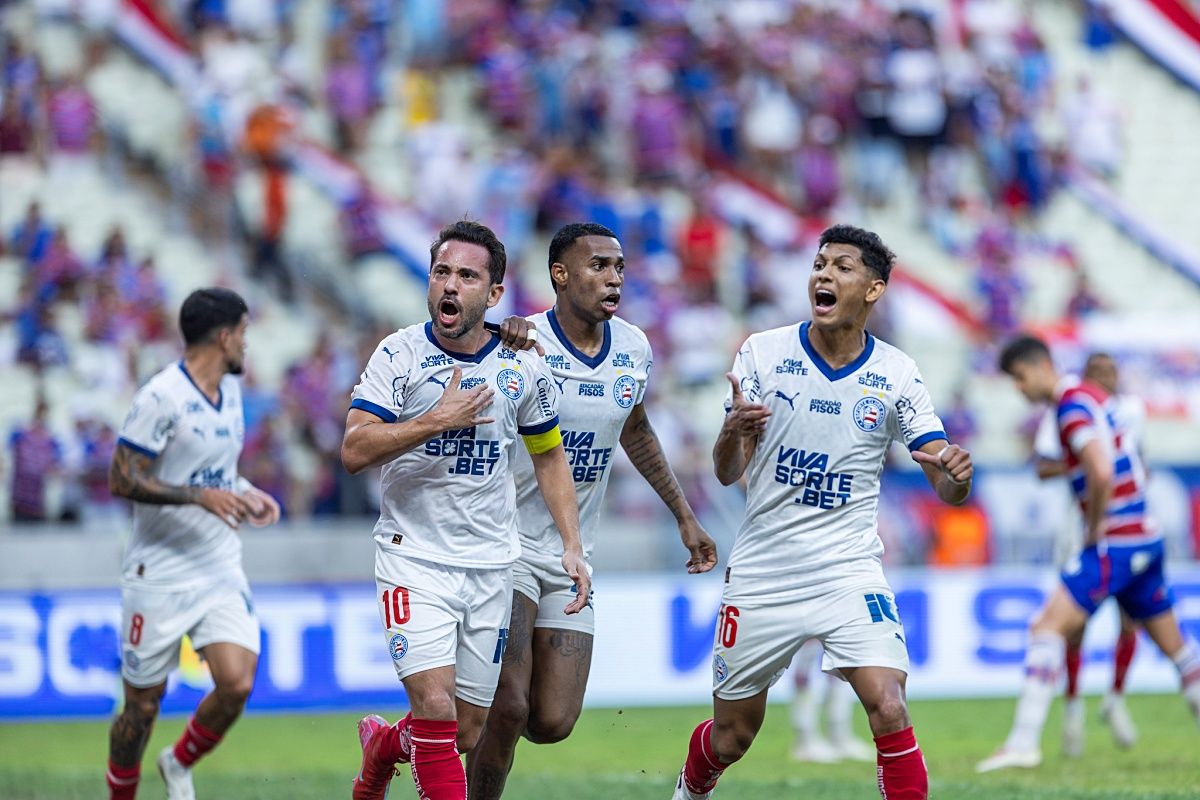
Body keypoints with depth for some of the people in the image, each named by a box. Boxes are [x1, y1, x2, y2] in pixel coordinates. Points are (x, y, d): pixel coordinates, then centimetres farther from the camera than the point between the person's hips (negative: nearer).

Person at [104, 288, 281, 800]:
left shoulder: (230, 390, 11)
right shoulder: (161, 397, -15)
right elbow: (122, 479, -18)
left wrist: (243, 492, 8)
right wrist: (201, 495, -24)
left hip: (221, 570, 6)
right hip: (159, 575, -6)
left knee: (236, 683, -12)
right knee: (143, 705, 2)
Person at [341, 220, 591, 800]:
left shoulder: (521, 367, 2)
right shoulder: (399, 354, -7)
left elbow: (549, 456, 16)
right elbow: (354, 451, -15)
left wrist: (572, 545, 7)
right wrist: (438, 420, -21)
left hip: (490, 566, 3)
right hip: (413, 555, -3)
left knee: (468, 734, 7)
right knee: (435, 704, -20)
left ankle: (383, 744, 38)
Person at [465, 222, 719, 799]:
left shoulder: (634, 350, 4)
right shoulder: (523, 345, -14)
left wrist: (684, 516, 23)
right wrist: (503, 336, -41)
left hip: (572, 557, 6)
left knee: (553, 723, 0)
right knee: (509, 706, -16)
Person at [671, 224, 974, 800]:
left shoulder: (895, 375, -3)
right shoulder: (762, 354, -4)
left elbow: (948, 491, -4)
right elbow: (727, 474, -2)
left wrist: (956, 475, -29)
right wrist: (734, 431, -25)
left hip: (849, 573, 0)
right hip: (761, 574, 1)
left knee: (889, 710, -22)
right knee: (731, 736, 12)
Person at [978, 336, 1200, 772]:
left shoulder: (1073, 404, -14)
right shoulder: (1092, 395, 15)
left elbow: (1101, 473, -28)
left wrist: (1096, 527, -14)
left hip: (1114, 543, -10)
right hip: (1145, 540, 10)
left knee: (1048, 627, -14)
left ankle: (1024, 740, -20)